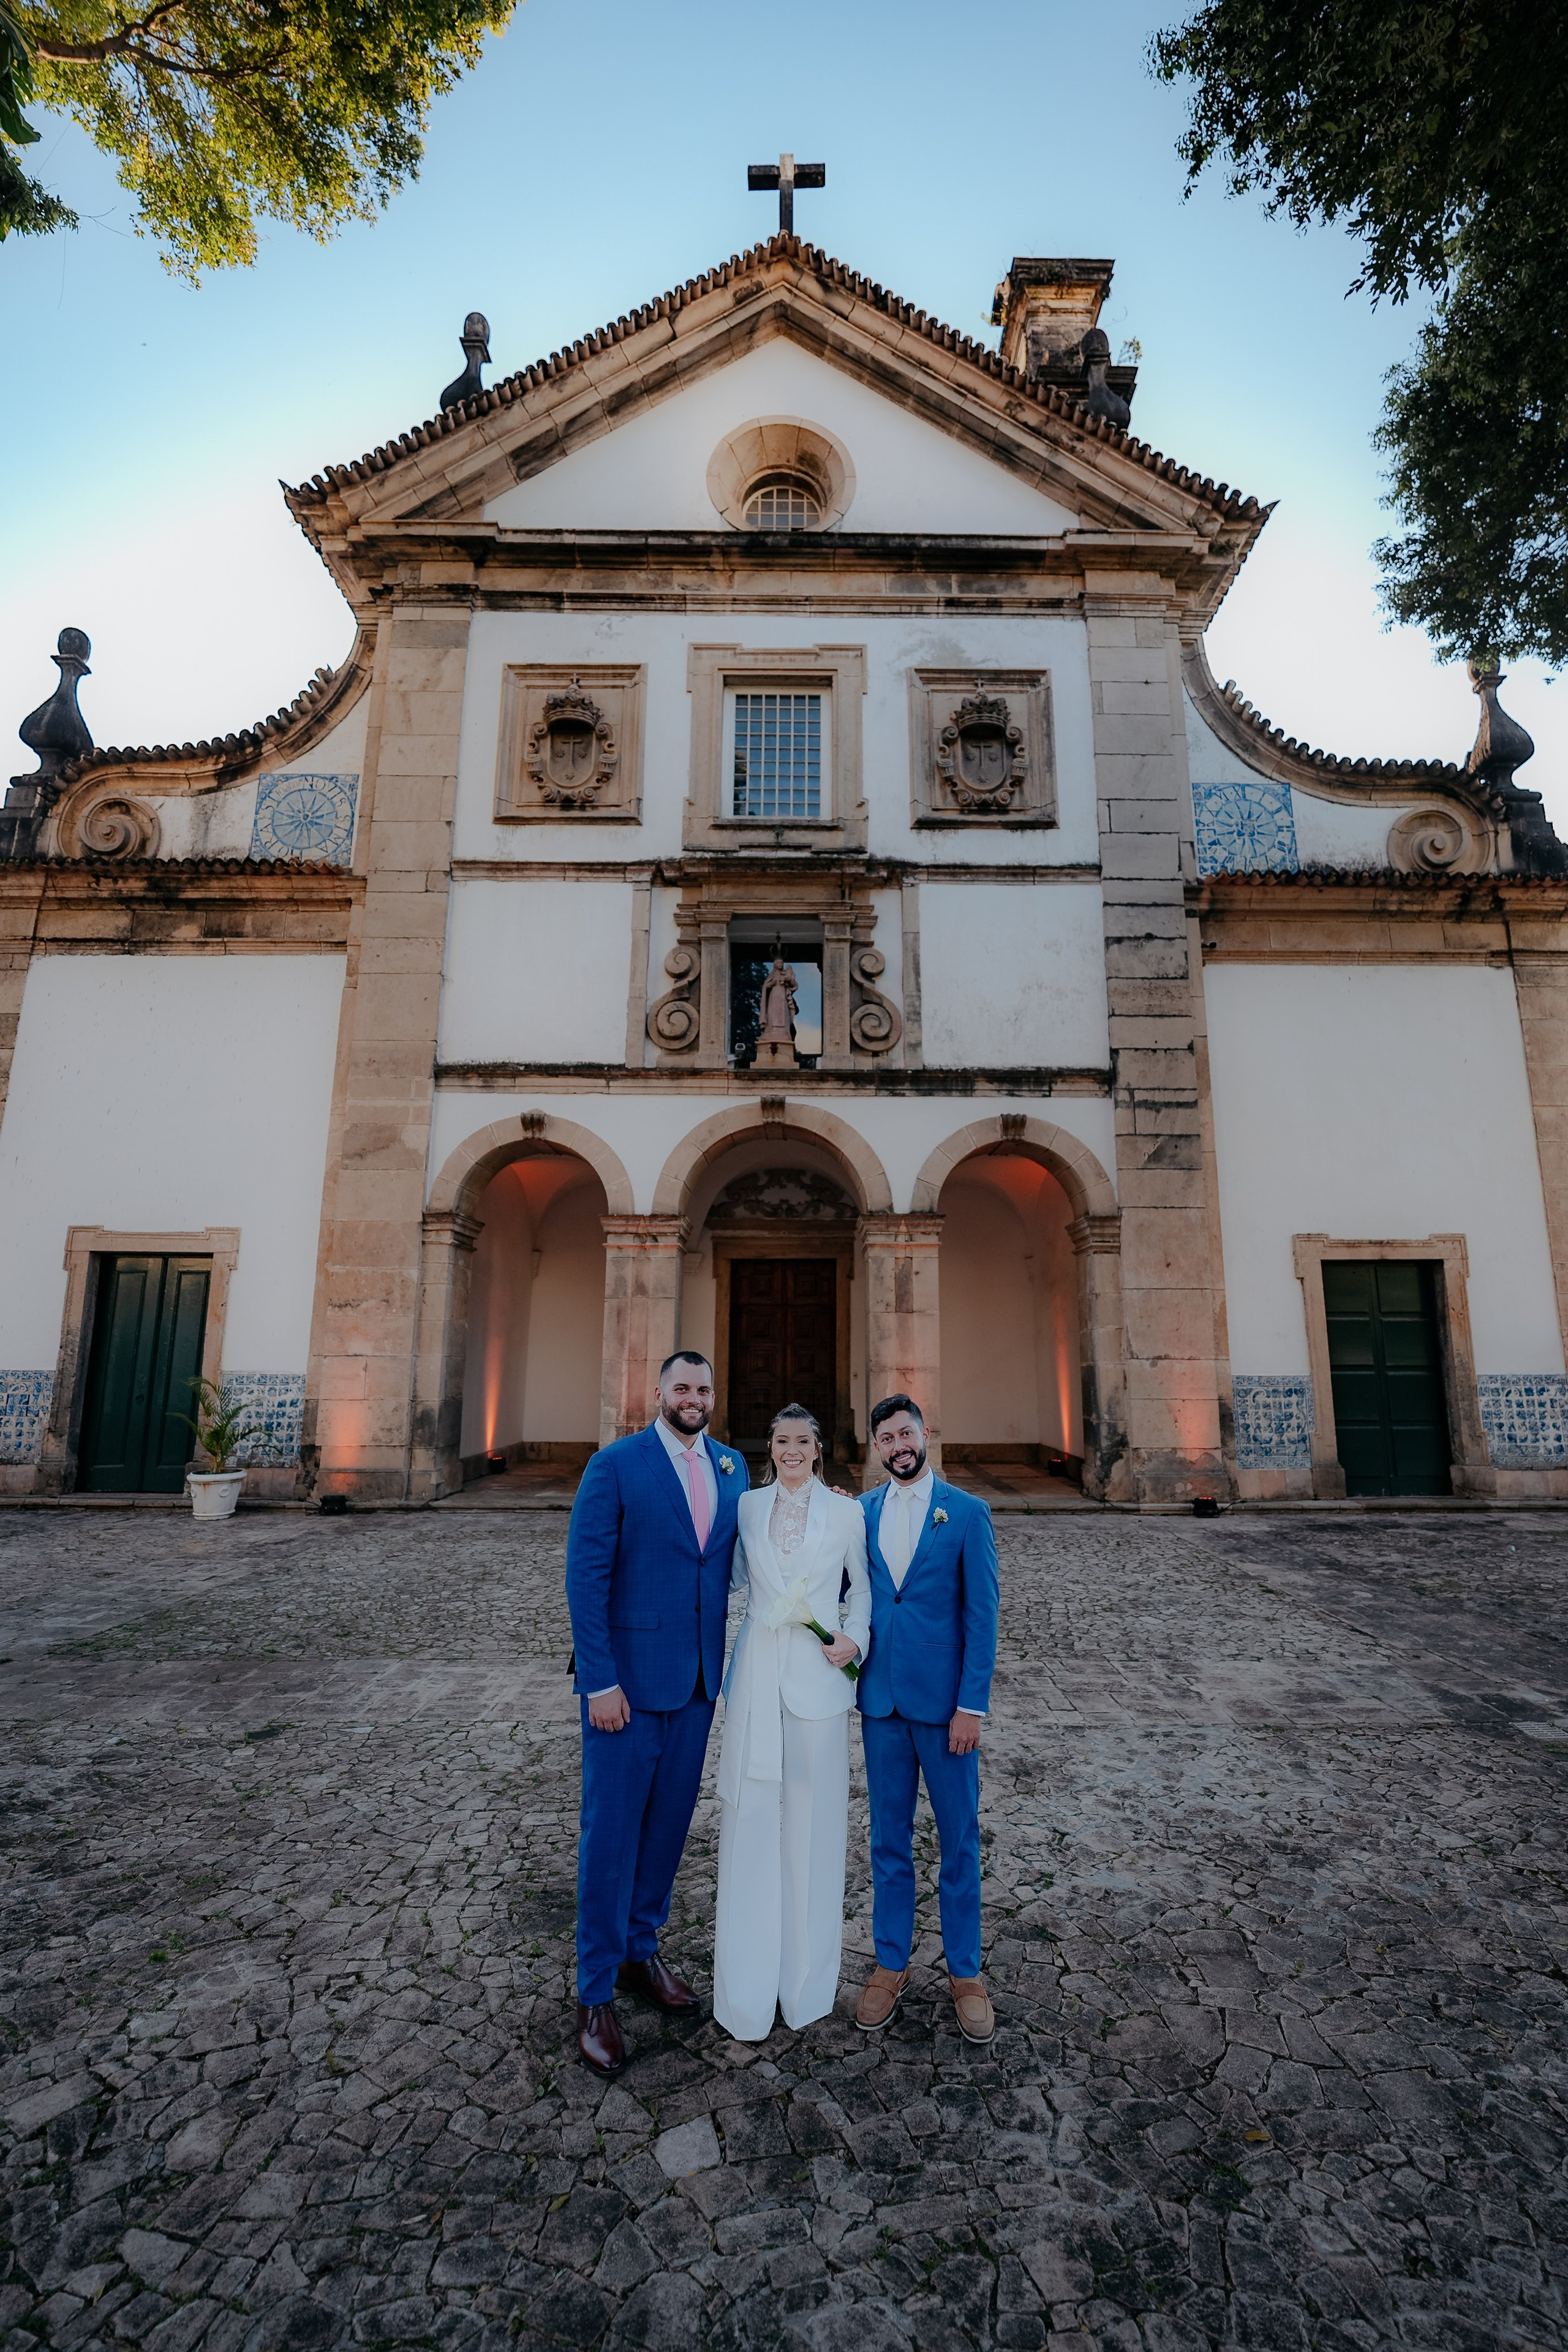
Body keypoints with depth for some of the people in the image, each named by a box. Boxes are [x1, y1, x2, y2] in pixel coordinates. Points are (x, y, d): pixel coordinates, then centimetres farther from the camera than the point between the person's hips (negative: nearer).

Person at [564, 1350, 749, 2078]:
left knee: (669, 1822, 18)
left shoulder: (731, 1467, 5)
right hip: (628, 1678, -5)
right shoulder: (615, 1465, -12)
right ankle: (596, 1993, 26)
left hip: (698, 1680, 5)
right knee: (611, 1832, 7)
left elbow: (738, 1557, 10)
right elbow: (586, 1576, -13)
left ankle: (640, 1951, 39)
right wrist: (600, 1681, -15)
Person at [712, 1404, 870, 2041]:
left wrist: (855, 1639, -6)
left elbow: (863, 1588, 8)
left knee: (813, 1821, 9)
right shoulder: (748, 1506, 3)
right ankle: (748, 1991, 23)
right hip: (757, 1674, 1)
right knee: (750, 1819, 6)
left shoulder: (845, 1512, -1)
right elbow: (733, 1576, 12)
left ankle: (809, 1975, 30)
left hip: (818, 1677, -1)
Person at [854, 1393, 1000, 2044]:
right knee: (889, 1838, 16)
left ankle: (965, 1971, 31)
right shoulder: (858, 1513, 2)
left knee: (959, 1839, 12)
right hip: (881, 1700, 3)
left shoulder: (967, 1514, -7)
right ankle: (890, 1964, 34)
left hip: (944, 1700, -2)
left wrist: (971, 1705, -10)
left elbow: (981, 1616, -8)